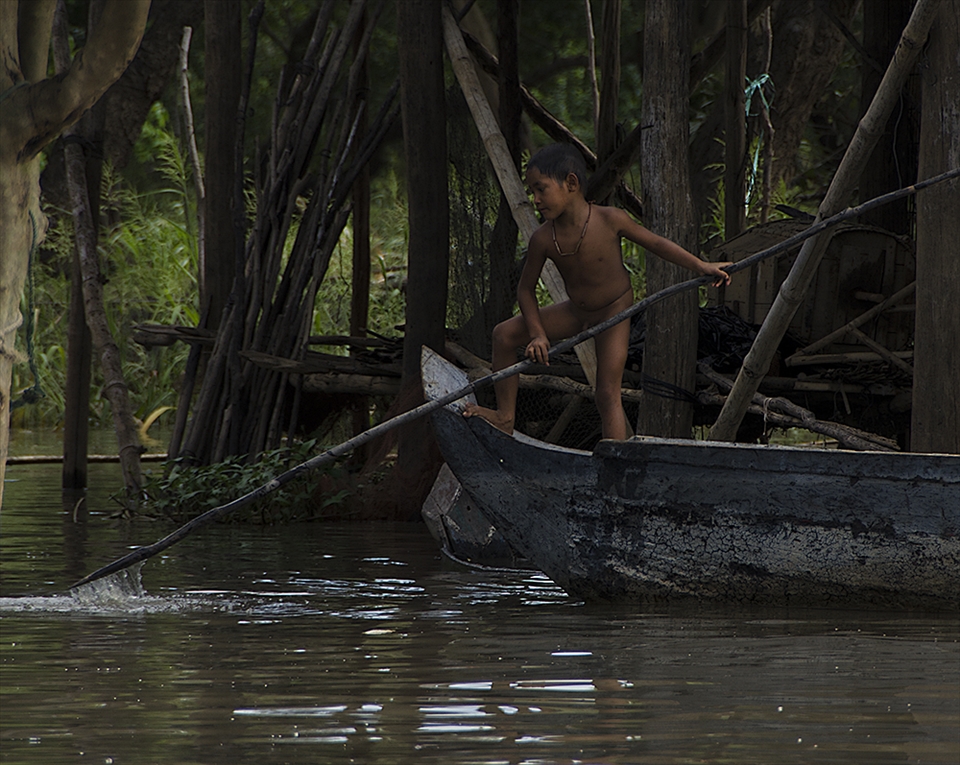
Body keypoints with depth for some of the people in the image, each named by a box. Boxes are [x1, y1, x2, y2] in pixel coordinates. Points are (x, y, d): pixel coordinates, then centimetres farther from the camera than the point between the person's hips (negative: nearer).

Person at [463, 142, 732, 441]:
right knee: (504, 335, -1)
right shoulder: (543, 239, -19)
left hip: (613, 314, -4)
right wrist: (538, 335, -17)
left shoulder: (610, 220, -26)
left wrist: (701, 266, -13)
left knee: (607, 395, -11)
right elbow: (526, 289, -6)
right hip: (574, 313, 4)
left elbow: (655, 243, -11)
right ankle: (505, 417, 10)